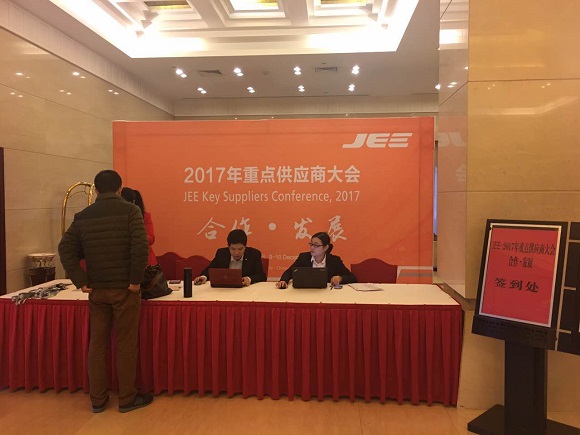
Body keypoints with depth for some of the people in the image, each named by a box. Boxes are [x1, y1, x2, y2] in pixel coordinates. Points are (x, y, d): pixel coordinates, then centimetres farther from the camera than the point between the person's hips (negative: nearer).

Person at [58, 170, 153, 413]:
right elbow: (140, 247, -18)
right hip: (124, 288, -4)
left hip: (96, 290, 4)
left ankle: (97, 399, 23)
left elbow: (66, 249, 1)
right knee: (126, 345, 5)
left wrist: (81, 281, 1)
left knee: (97, 344, 14)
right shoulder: (130, 211, -7)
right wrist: (136, 280, -11)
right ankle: (127, 399, 16)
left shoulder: (82, 216, 7)